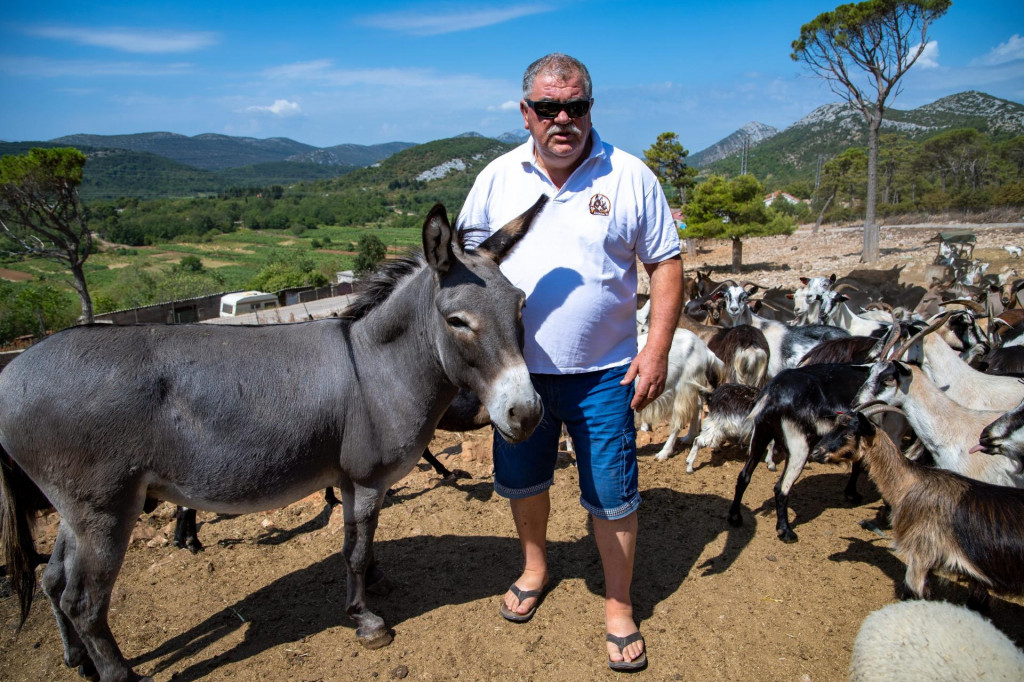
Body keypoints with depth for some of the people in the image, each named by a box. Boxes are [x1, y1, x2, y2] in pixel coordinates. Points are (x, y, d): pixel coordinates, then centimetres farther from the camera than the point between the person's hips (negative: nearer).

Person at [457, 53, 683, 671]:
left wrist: (658, 349, -11)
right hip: (518, 367, 3)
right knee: (522, 479, 18)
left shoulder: (629, 176, -5)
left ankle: (619, 607, 29)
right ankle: (535, 565, 46)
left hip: (604, 371, -2)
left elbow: (666, 265, -2)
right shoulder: (498, 178, 0)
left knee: (612, 493, 6)